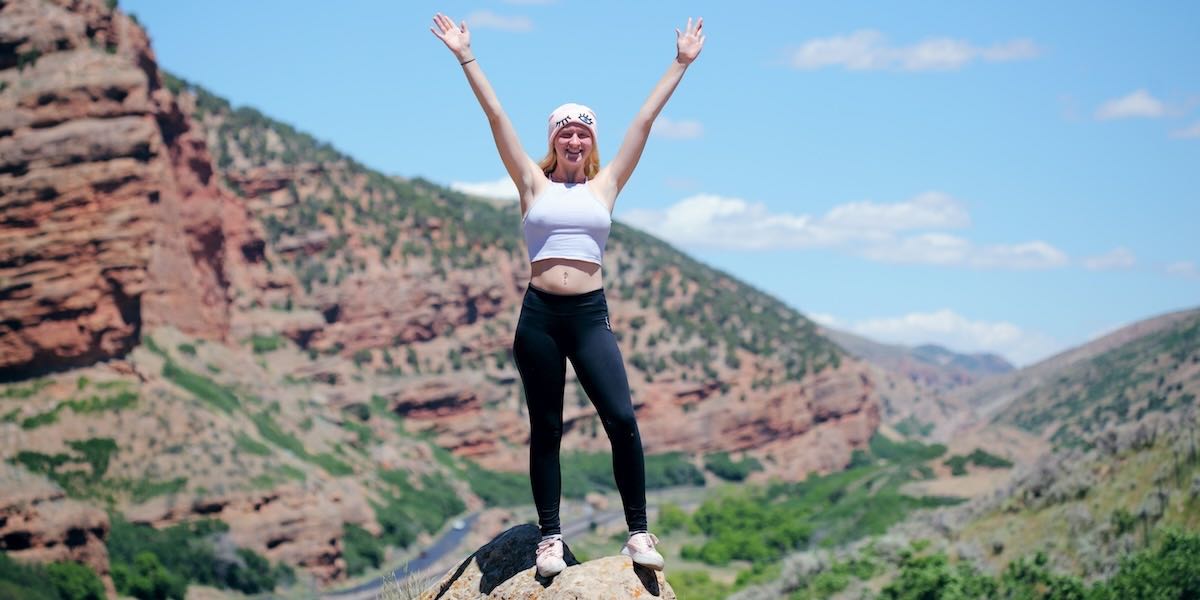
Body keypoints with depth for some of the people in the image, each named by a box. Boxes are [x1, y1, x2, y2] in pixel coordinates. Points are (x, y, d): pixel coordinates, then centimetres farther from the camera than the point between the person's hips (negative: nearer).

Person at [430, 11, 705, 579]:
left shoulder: (605, 185, 9)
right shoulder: (534, 184, 7)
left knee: (622, 419, -10)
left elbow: (644, 120, 10)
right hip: (539, 314, 0)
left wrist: (680, 64, 11)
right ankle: (550, 538, 12)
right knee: (545, 430, 5)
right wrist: (465, 58, 2)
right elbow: (496, 116, 4)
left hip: (590, 315, 0)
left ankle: (639, 533, -1)